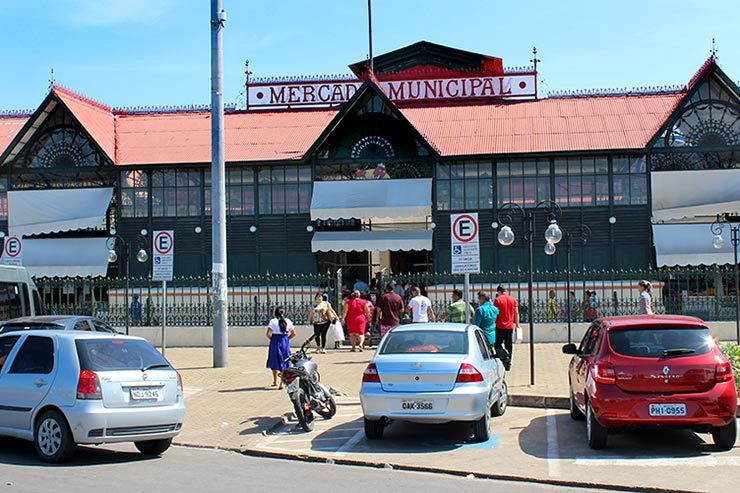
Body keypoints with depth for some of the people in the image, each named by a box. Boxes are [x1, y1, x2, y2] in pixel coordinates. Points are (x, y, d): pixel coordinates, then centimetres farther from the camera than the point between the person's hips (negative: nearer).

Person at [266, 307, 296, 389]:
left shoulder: (273, 321, -6)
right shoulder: (288, 321, 3)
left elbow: (268, 333, -14)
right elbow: (294, 333, 5)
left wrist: (271, 338, 3)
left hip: (275, 342, -2)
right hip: (285, 343, 2)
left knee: (275, 363, 15)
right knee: (284, 363, 6)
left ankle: (275, 381, 25)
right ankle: (282, 383, -4)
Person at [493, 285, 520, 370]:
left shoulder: (497, 300, -5)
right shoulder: (513, 300, 7)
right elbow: (516, 313, 7)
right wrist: (517, 324, 12)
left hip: (500, 326, -4)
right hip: (510, 326, 4)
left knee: (498, 344, 5)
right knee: (509, 346, 8)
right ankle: (508, 364, 9)